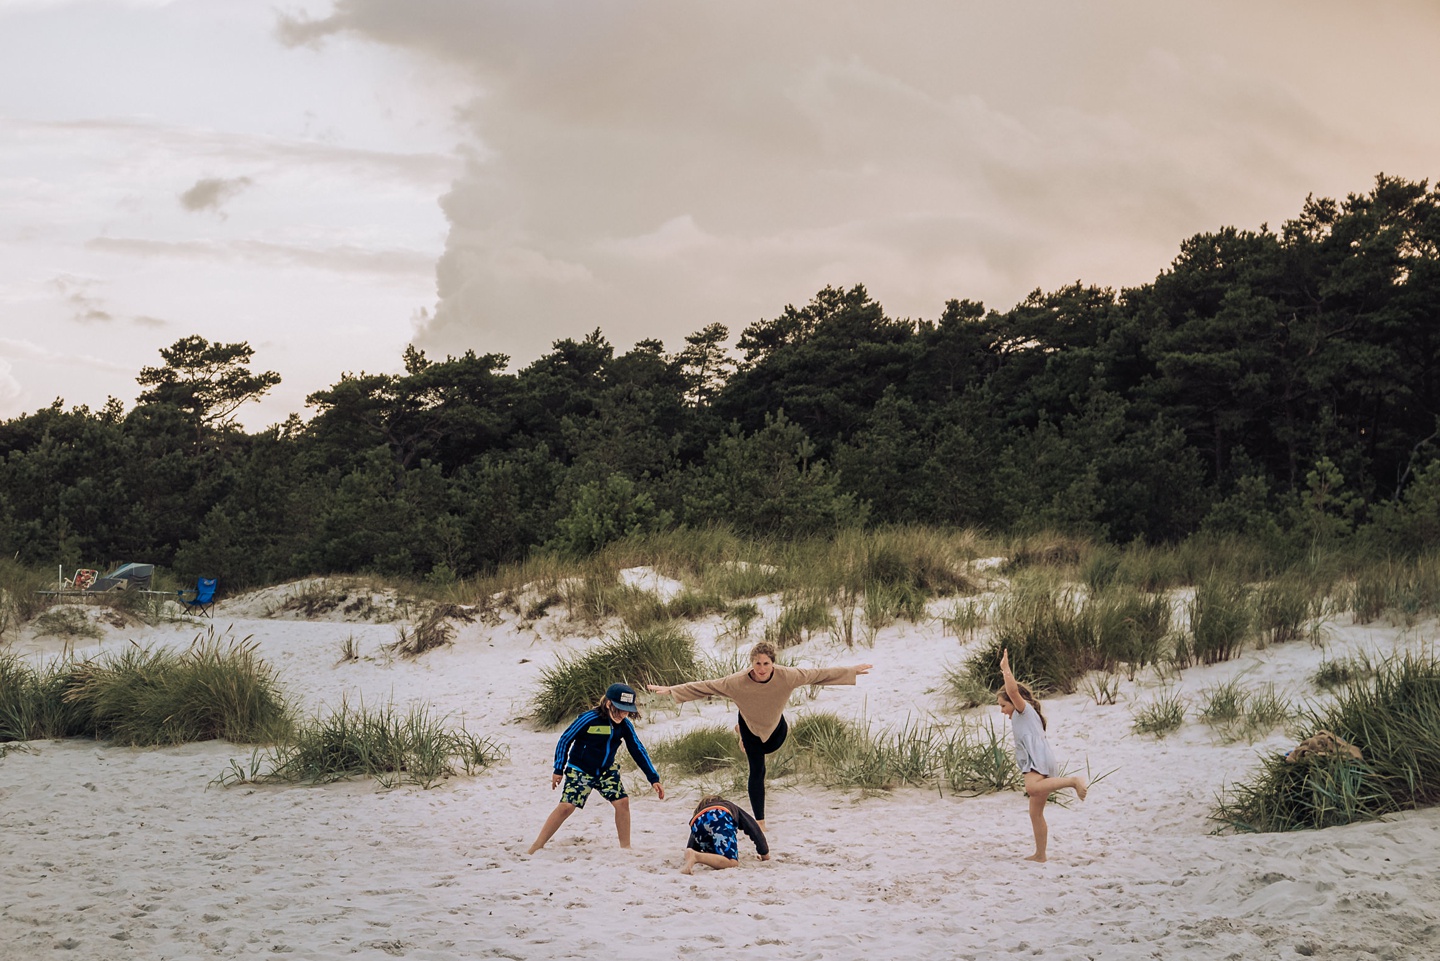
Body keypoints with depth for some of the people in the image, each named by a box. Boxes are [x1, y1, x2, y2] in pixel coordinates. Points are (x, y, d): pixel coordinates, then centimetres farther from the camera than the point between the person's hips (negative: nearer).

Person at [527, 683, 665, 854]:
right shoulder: (589, 719, -24)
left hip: (606, 771, 5)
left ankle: (625, 847, 5)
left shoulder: (625, 725, -10)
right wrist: (558, 770, -10)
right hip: (580, 770, -5)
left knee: (622, 802, -9)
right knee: (566, 806, -16)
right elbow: (565, 740, -14)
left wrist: (654, 779, -5)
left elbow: (638, 751, -2)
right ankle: (536, 847, -9)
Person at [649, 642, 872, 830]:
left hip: (774, 722, 2)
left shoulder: (787, 676, -34)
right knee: (757, 771, -3)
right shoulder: (737, 682, -37)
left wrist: (852, 670, -18)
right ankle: (759, 821, 8)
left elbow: (818, 674, -24)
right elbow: (703, 687, -32)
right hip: (750, 724, -2)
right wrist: (671, 690, -33)